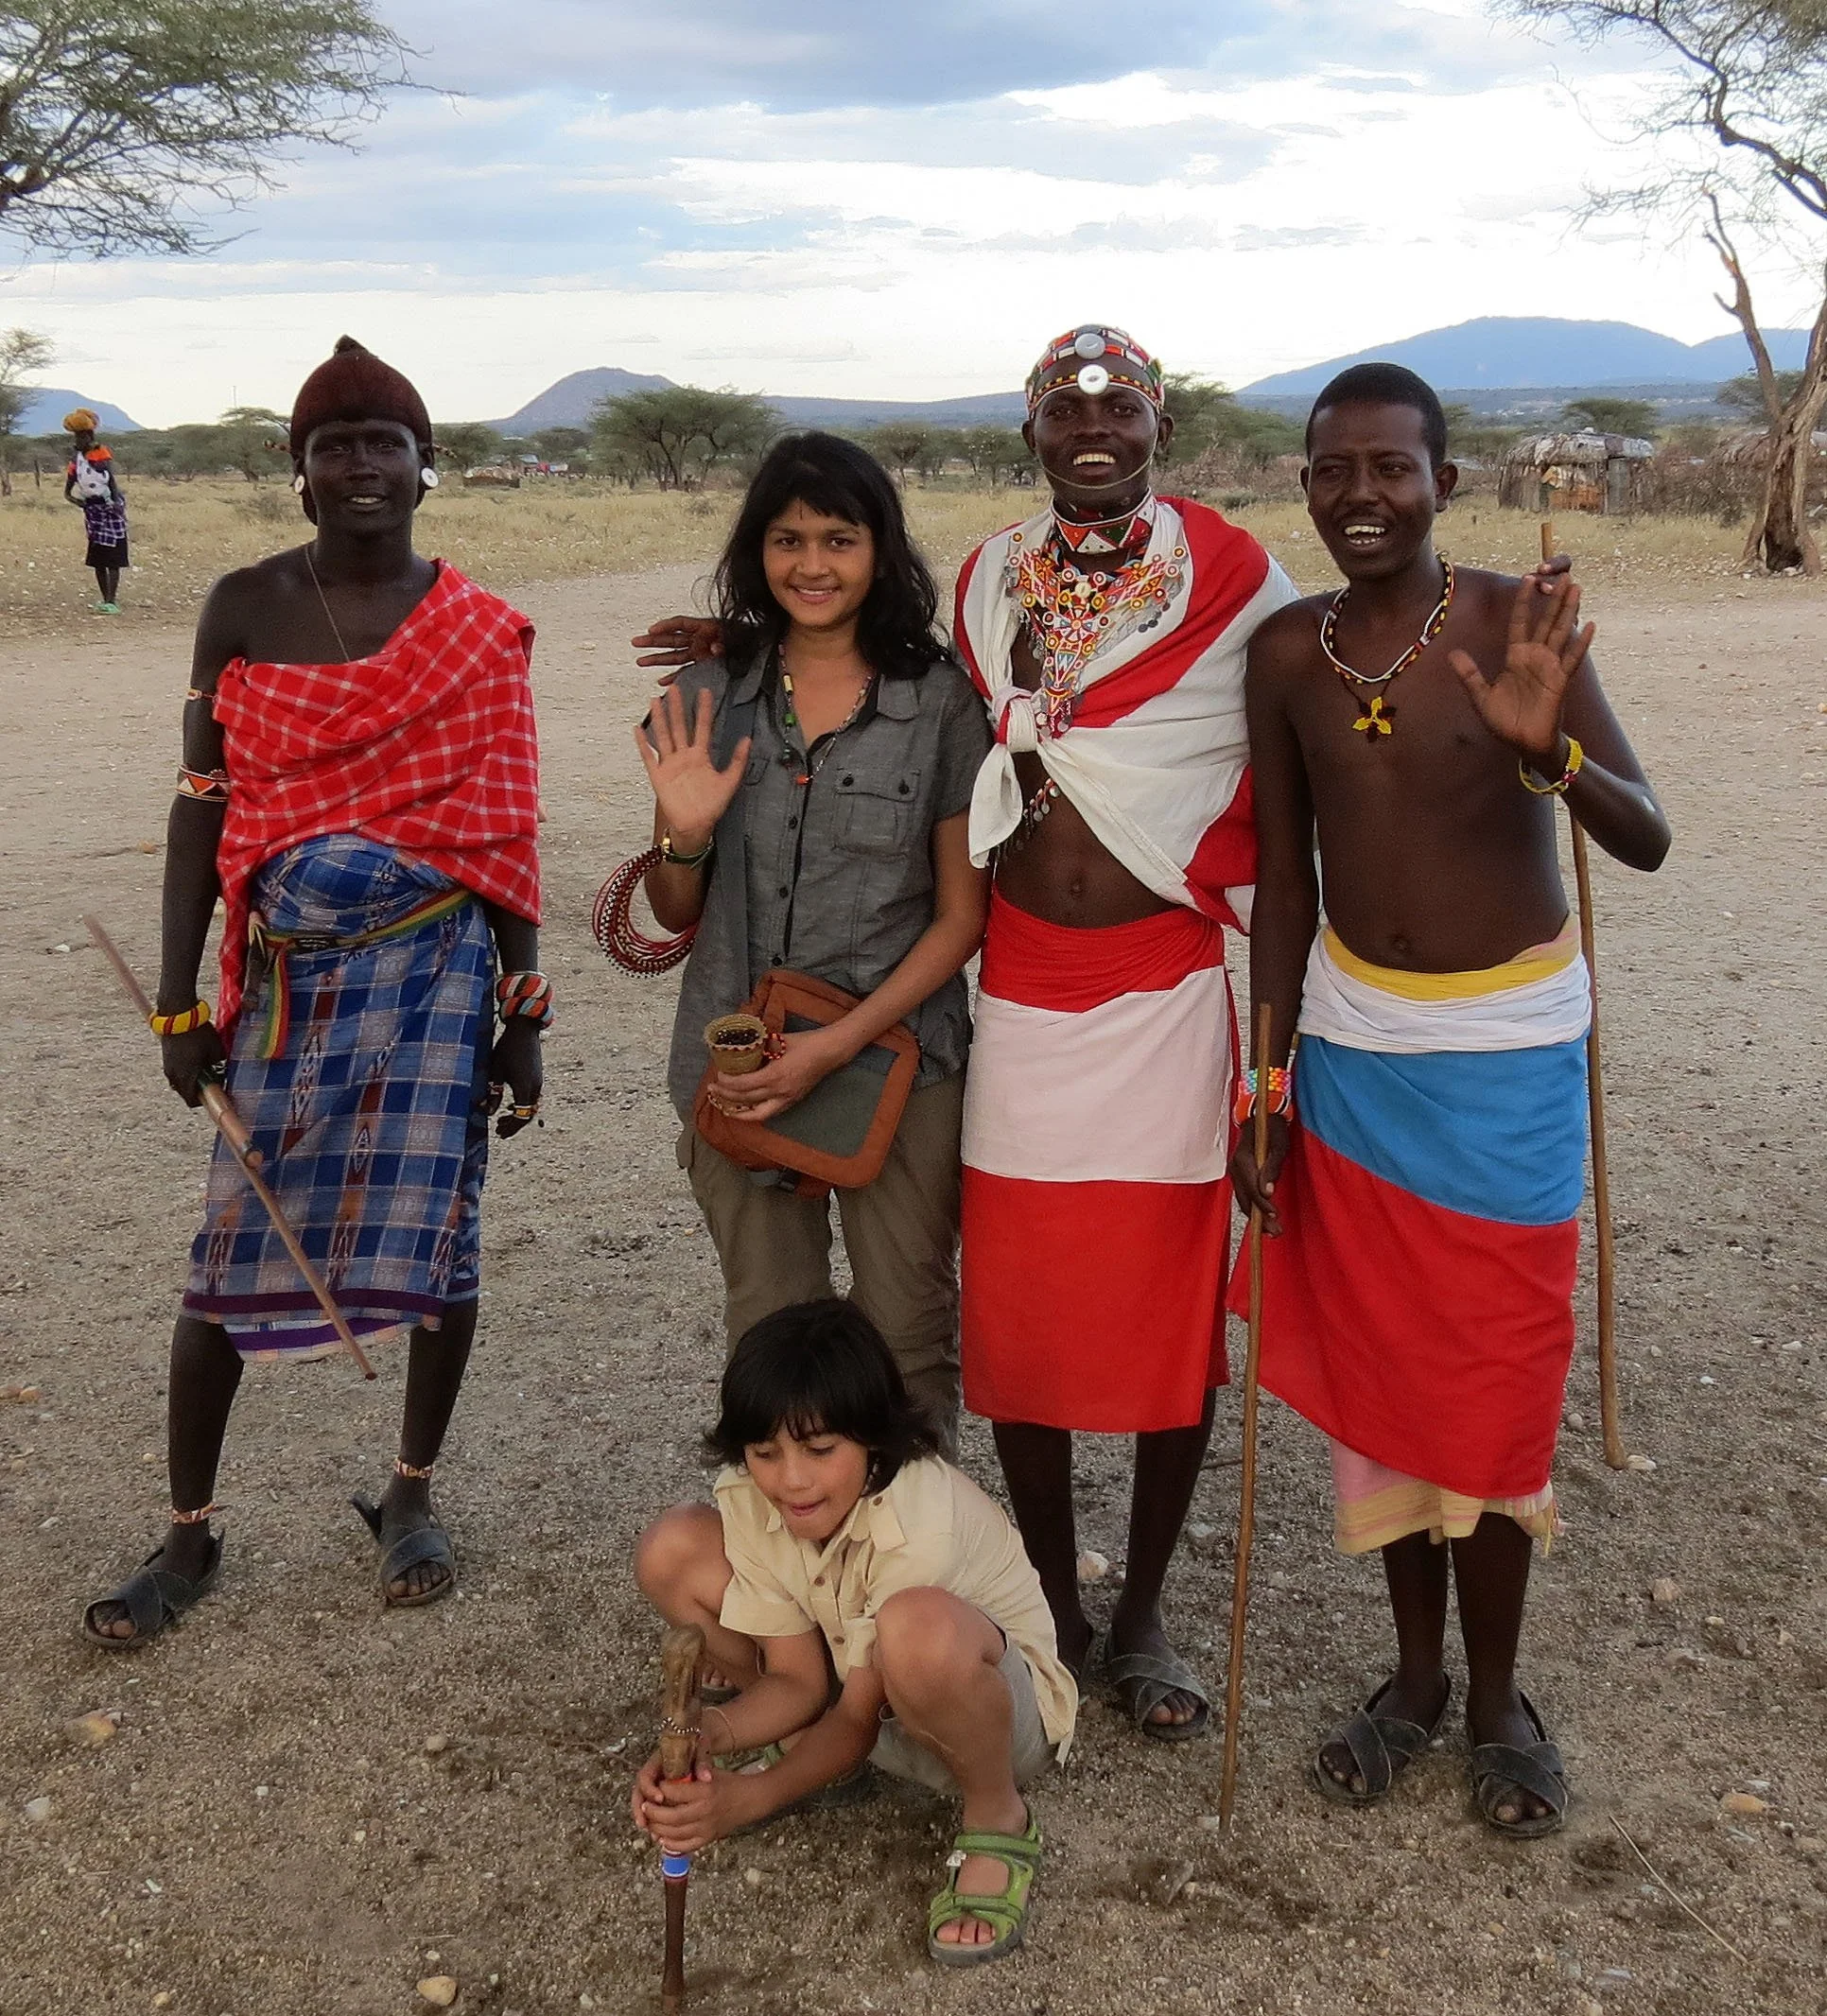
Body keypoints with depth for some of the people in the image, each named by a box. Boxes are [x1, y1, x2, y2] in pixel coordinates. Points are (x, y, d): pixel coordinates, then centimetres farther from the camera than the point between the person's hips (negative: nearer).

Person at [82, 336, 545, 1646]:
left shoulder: (480, 633, 1)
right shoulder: (246, 608, 1)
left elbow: (506, 832, 3)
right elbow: (201, 808, 3)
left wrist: (524, 1011, 1)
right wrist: (179, 1004, 0)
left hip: (438, 964, 0)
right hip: (286, 970, 0)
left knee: (440, 1238, 4)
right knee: (234, 1253, 2)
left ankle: (412, 1497, 26)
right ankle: (191, 1536, 19)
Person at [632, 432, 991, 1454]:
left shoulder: (939, 699, -5)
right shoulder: (711, 698, 2)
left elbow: (961, 914, -4)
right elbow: (678, 914, 8)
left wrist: (840, 1044, -14)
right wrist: (682, 833, -14)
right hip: (740, 1066, 2)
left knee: (909, 1336, 7)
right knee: (768, 1336, 13)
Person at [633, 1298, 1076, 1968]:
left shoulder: (916, 1521, -33)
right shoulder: (748, 1498, -16)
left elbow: (859, 1715, -24)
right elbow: (799, 1680, -12)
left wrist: (749, 1800, -38)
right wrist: (711, 1734, -32)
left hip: (997, 1704, -6)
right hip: (853, 1687, 6)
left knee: (918, 1626, -44)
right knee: (672, 1549, -12)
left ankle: (997, 1820, -13)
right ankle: (795, 1743, 10)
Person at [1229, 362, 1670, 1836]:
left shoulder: (1517, 627, -12)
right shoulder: (1287, 654, 0)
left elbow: (1647, 840, -18)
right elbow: (1284, 876, 5)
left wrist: (1550, 750, -38)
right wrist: (1269, 1080, 4)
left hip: (1508, 1054, -3)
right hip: (1353, 1049, 4)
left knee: (1496, 1385, 3)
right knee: (1376, 1372, 11)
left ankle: (1499, 1698, 24)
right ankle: (1416, 1673, 30)